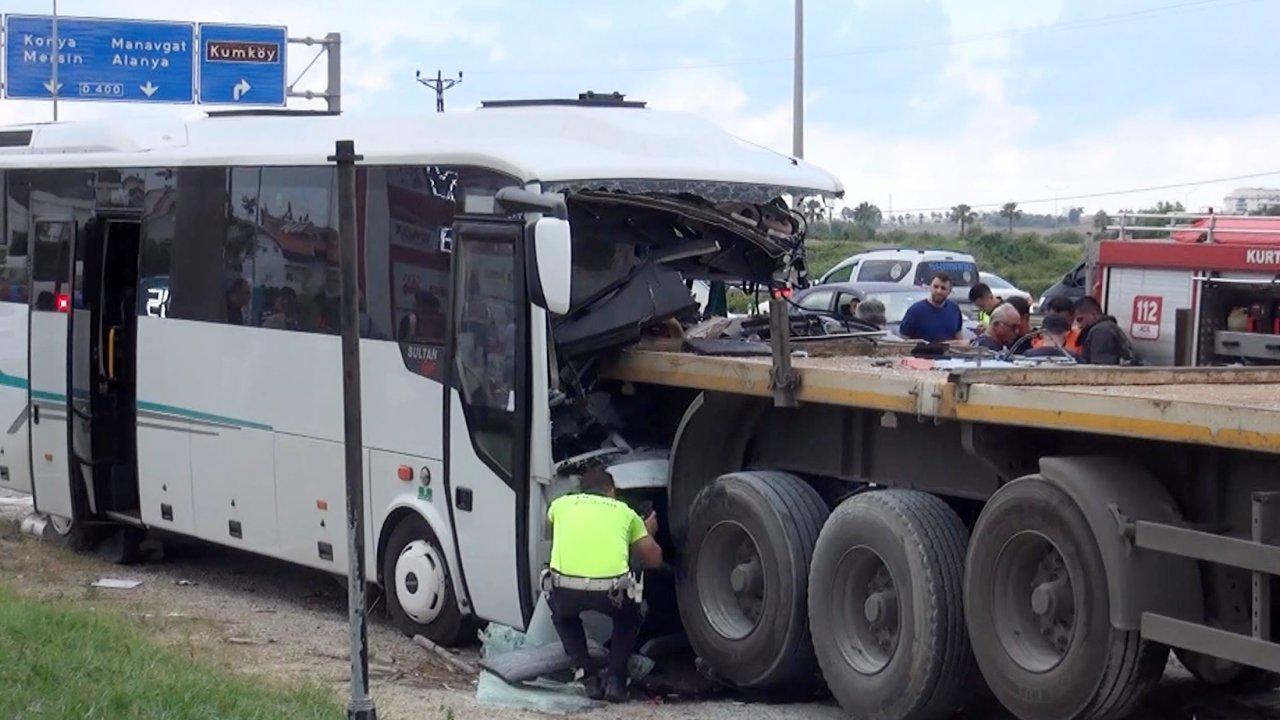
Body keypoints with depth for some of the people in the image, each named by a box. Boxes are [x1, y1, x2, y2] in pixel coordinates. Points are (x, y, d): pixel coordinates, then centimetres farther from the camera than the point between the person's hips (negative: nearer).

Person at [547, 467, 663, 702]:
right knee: (629, 616, 34)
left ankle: (589, 678, 21)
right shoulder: (625, 512, 24)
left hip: (565, 589, 0)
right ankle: (615, 678, 17)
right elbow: (654, 559, 29)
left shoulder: (562, 504, 25)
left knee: (563, 615, 36)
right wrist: (648, 532, 51)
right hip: (611, 589, 0)